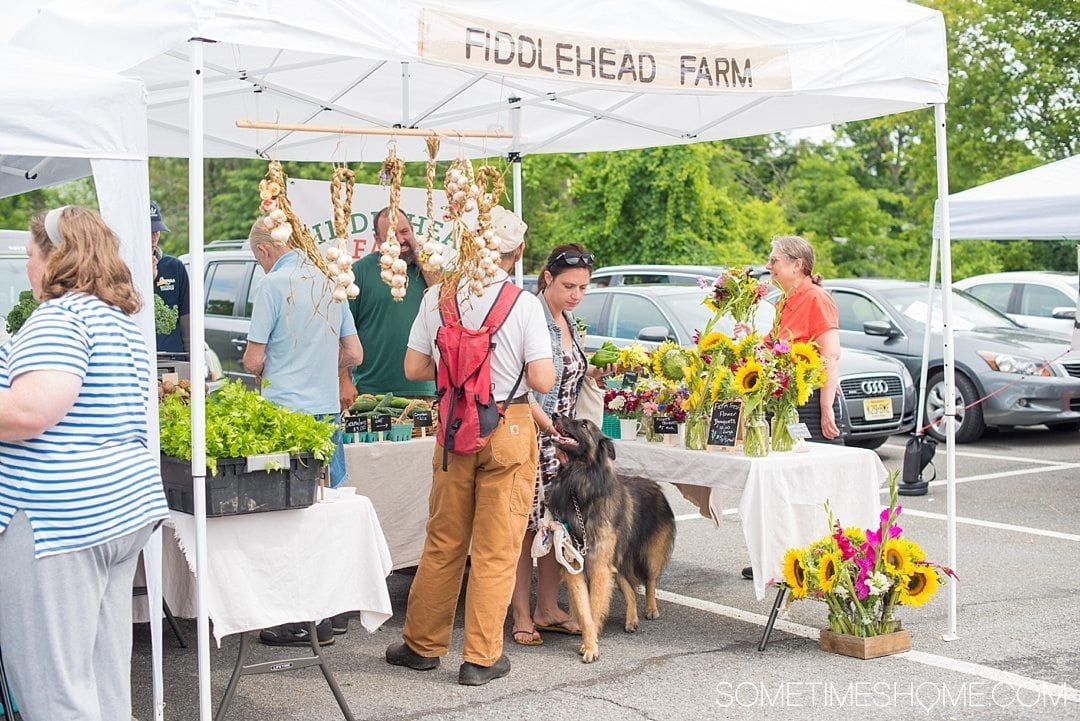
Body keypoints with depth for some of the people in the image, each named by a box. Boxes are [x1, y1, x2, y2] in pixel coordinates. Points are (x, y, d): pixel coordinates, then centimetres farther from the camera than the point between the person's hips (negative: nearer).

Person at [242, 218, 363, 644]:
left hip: (288, 413, -7)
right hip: (329, 410, 7)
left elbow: (254, 361, -9)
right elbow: (354, 355, 14)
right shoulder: (329, 282, 10)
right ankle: (334, 610, 22)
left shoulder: (274, 285, -9)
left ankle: (306, 622, 4)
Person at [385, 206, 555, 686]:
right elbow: (542, 381, -14)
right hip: (509, 429, -3)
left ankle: (423, 644, 26)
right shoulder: (524, 304, -11)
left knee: (443, 542, 15)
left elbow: (414, 368, 3)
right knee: (496, 549, 5)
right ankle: (481, 658, 12)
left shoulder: (437, 296, -1)